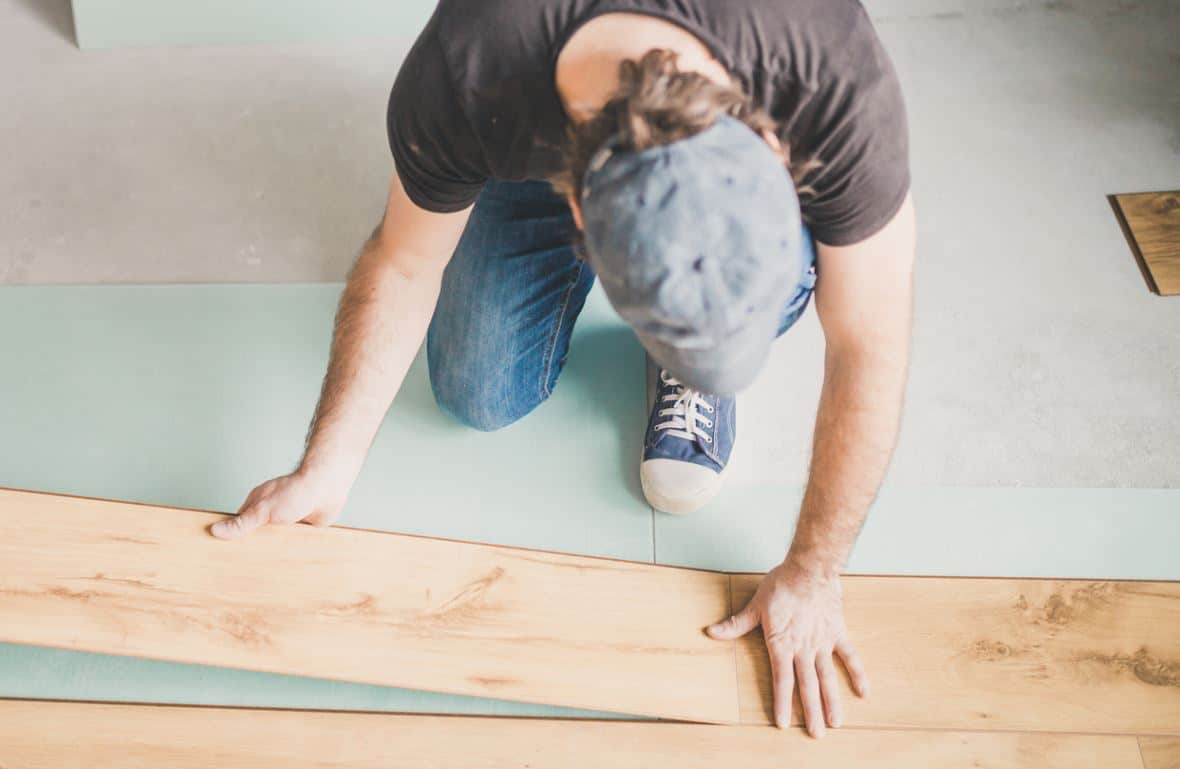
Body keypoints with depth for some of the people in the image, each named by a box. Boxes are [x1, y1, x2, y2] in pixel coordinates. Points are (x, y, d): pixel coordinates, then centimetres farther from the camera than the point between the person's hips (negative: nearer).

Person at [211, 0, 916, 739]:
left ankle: (694, 376, 1)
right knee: (481, 398, -5)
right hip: (540, 142, 1)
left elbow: (870, 352, -28)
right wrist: (327, 469, -19)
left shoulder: (841, 89, -42)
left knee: (786, 275, -33)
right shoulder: (456, 79, -40)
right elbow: (403, 264, -19)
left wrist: (811, 576, -20)